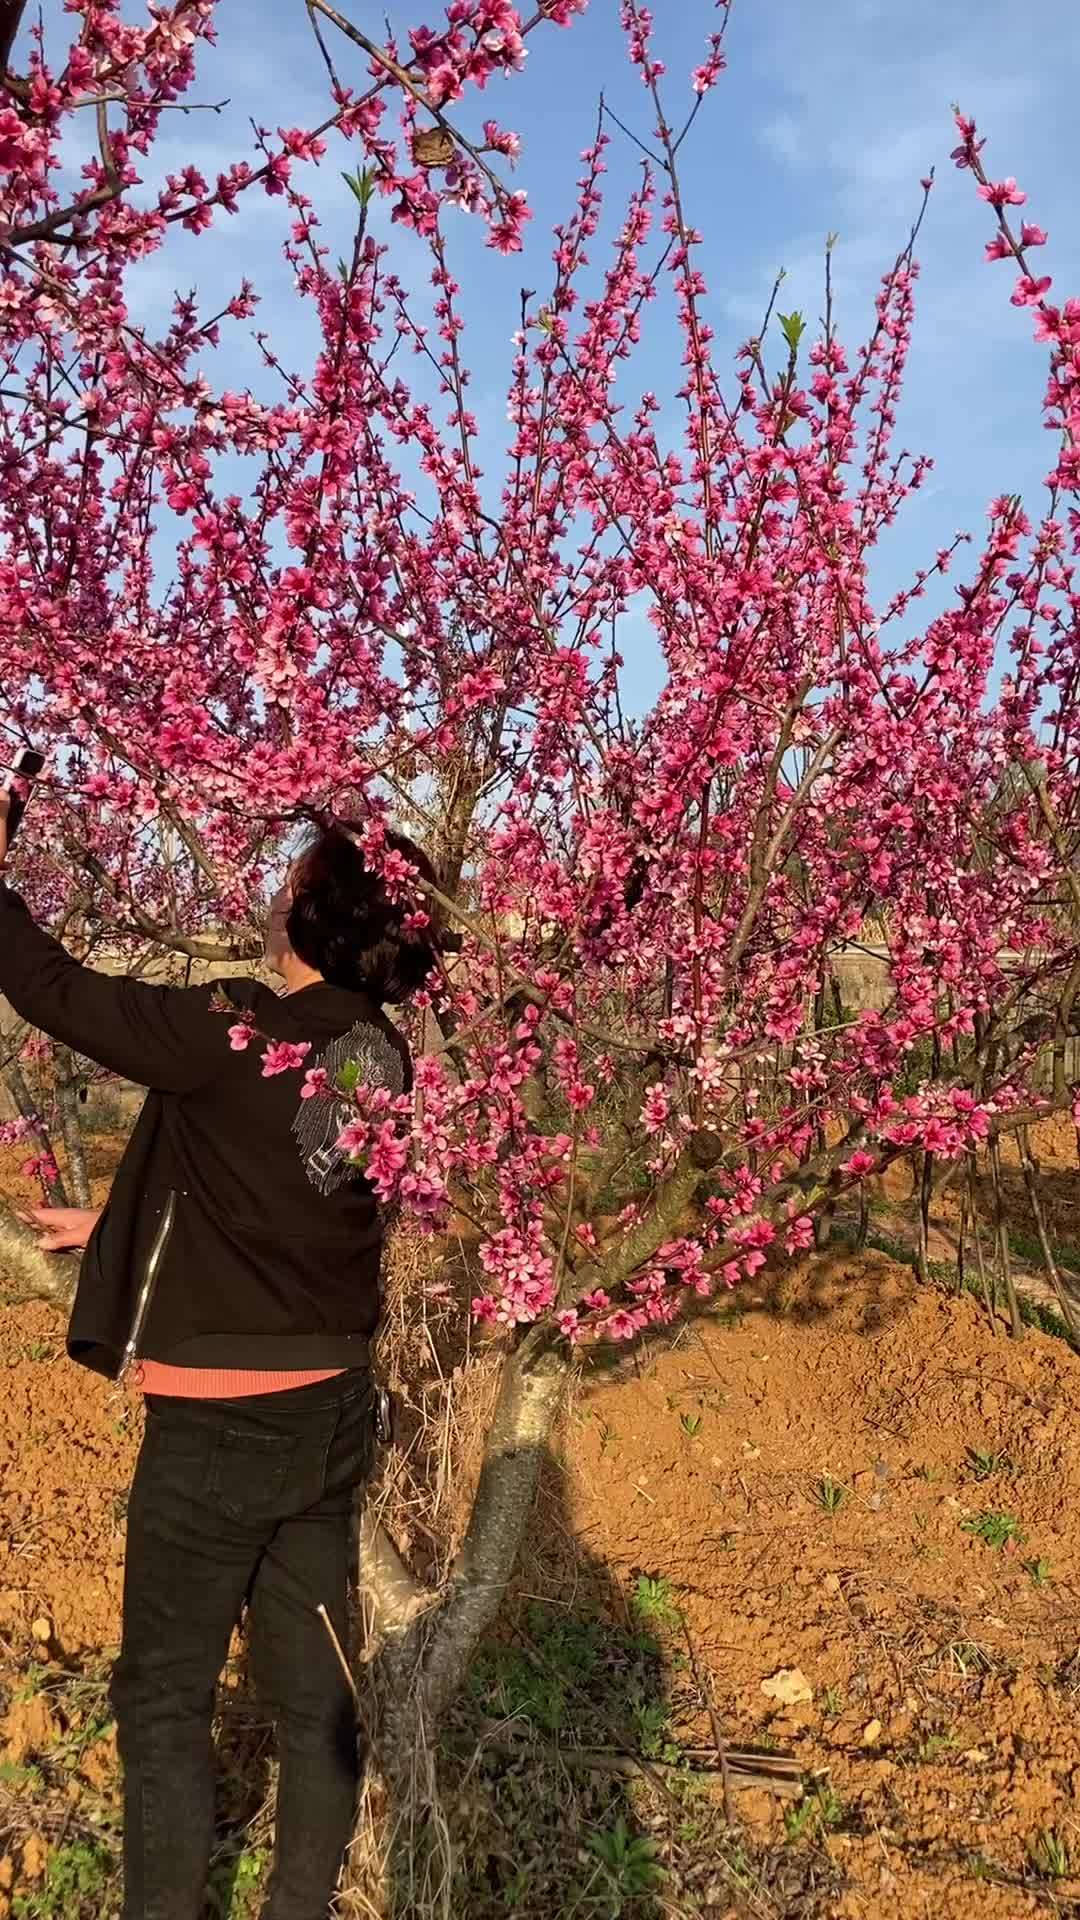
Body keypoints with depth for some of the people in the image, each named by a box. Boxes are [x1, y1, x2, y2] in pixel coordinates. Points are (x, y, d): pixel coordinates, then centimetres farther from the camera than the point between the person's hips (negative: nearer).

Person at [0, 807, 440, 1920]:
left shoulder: (231, 1034, -21)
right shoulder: (385, 1061, -1)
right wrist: (118, 1230, 23)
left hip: (218, 1425, -6)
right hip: (334, 1412, 6)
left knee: (164, 1698, 13)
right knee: (313, 1689, 18)